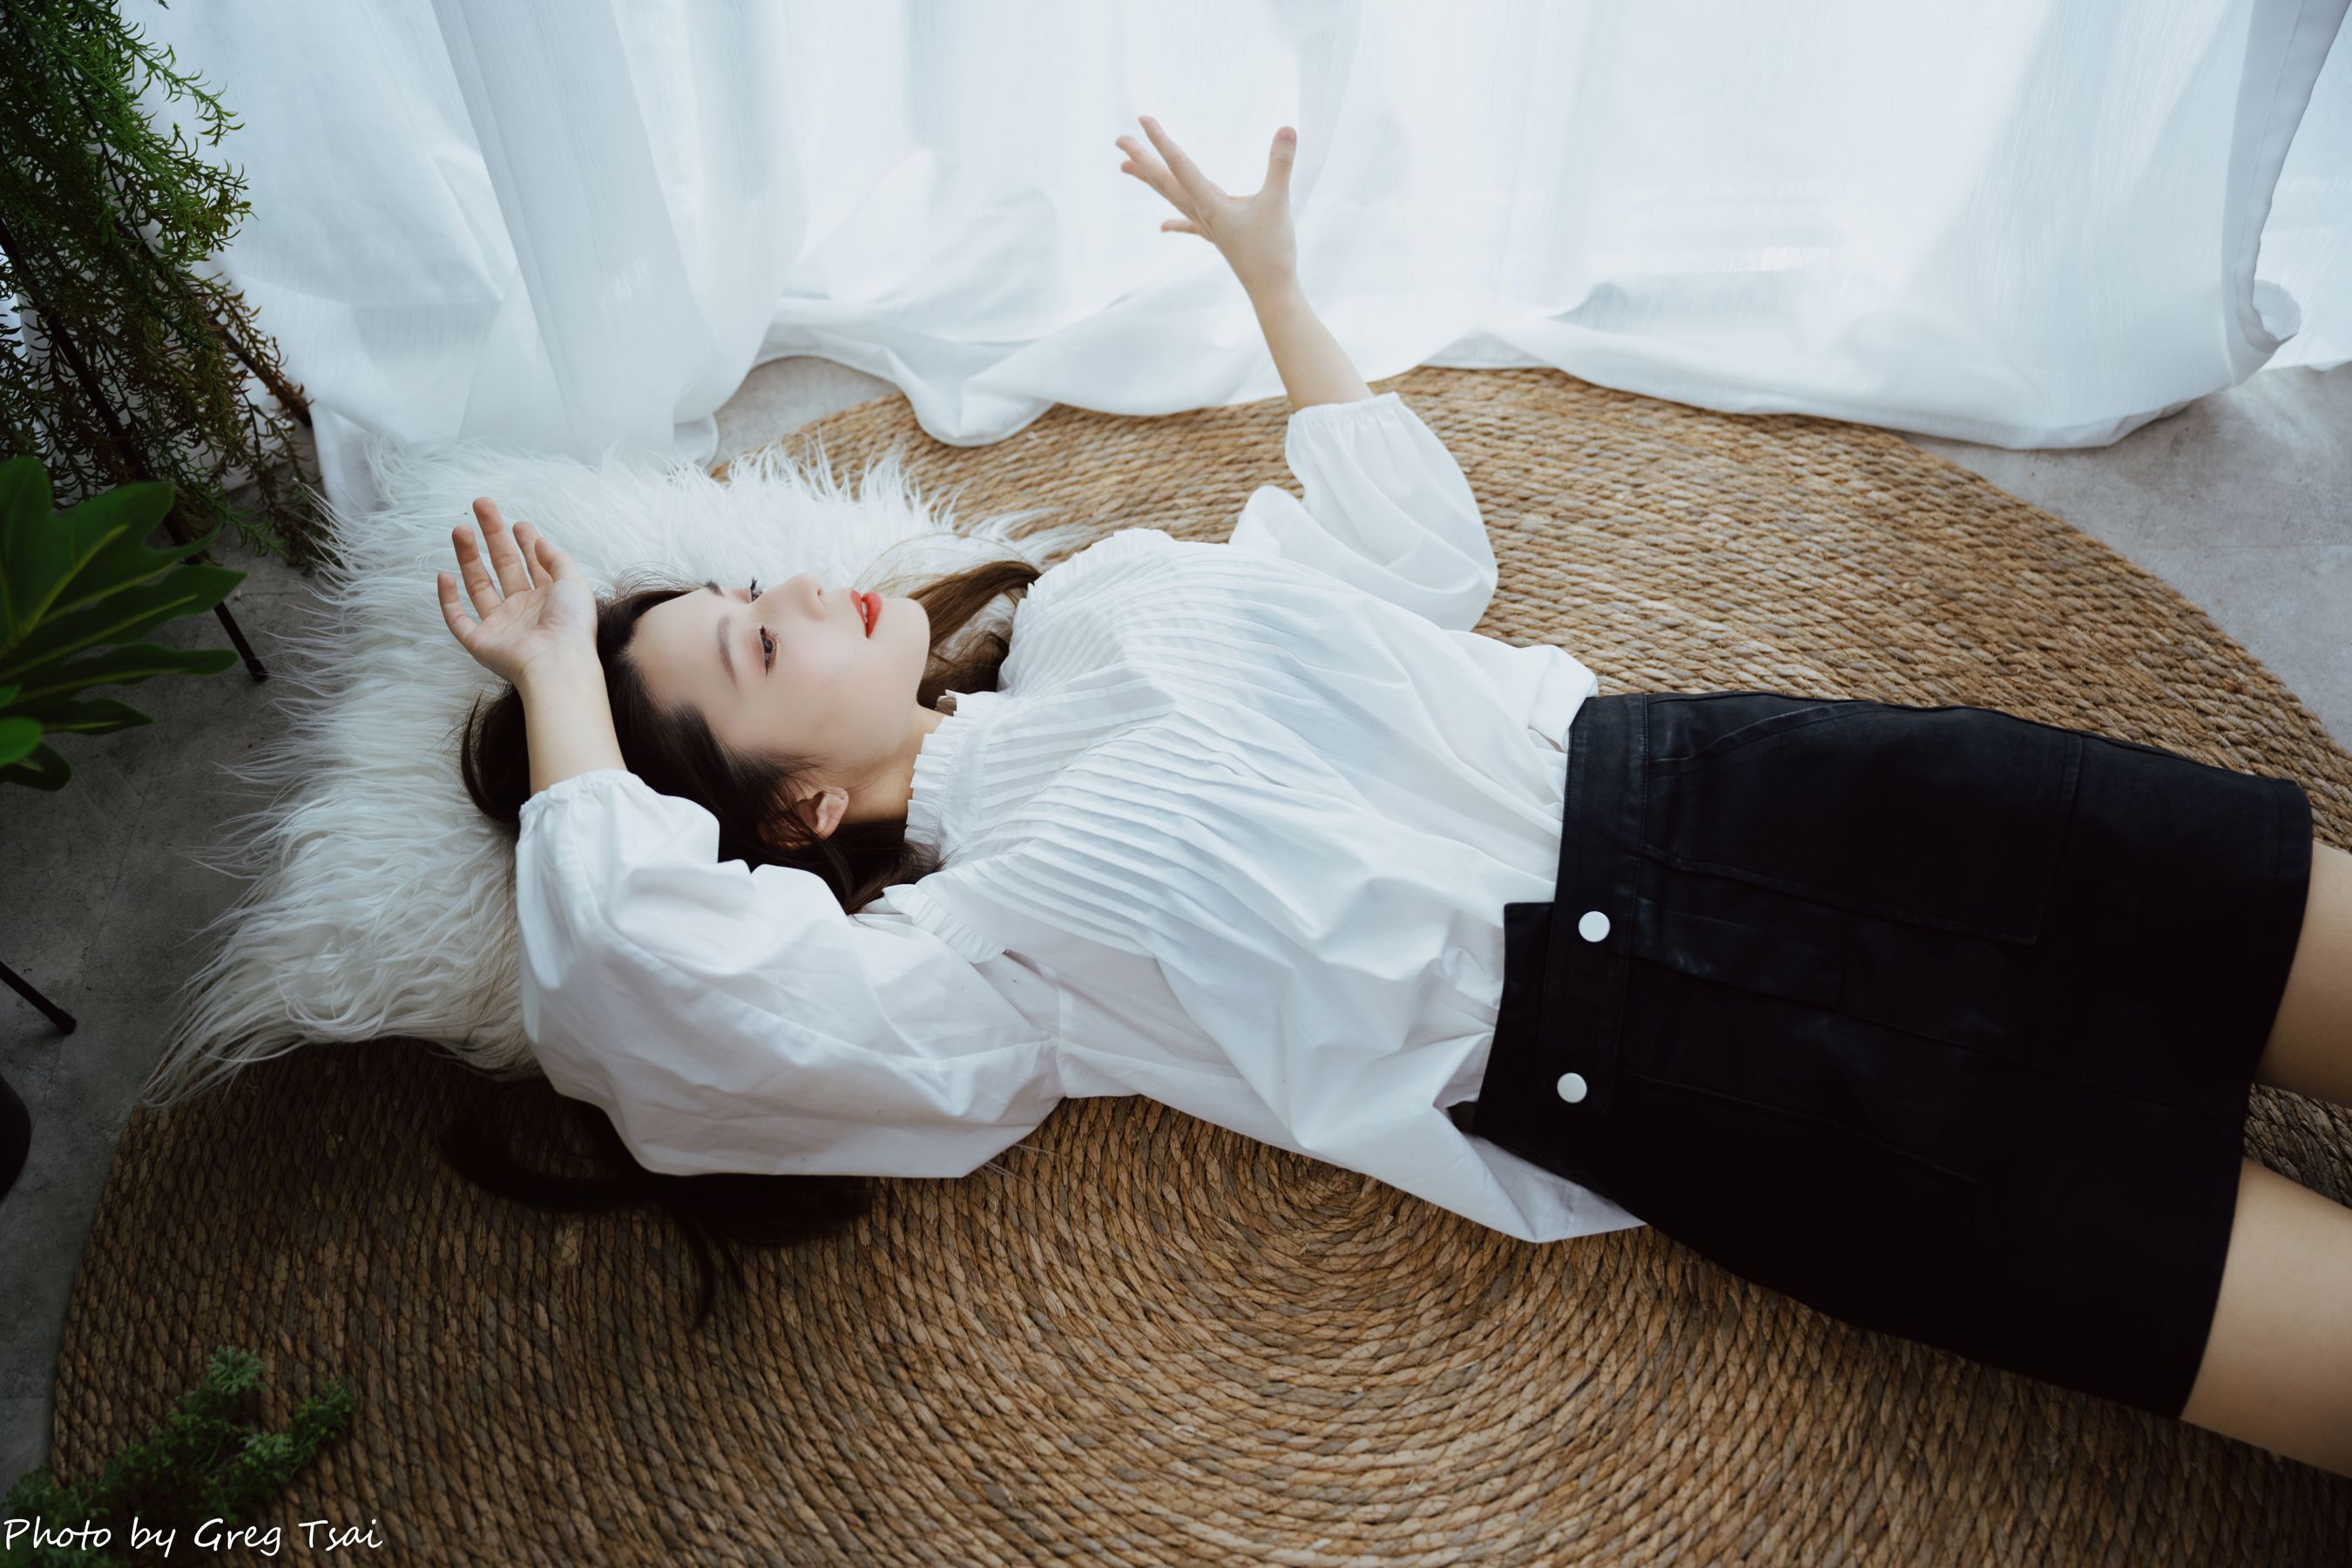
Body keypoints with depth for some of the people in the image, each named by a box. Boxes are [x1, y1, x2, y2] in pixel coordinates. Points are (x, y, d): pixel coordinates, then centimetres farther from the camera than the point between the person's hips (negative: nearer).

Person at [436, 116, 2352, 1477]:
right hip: (1675, 1053, -6)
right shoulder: (947, 949, -5)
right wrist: (560, 677, -7)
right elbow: (643, 974, -24)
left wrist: (1275, 278, 24)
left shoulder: (1095, 601, 14)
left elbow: (1421, 548, 23)